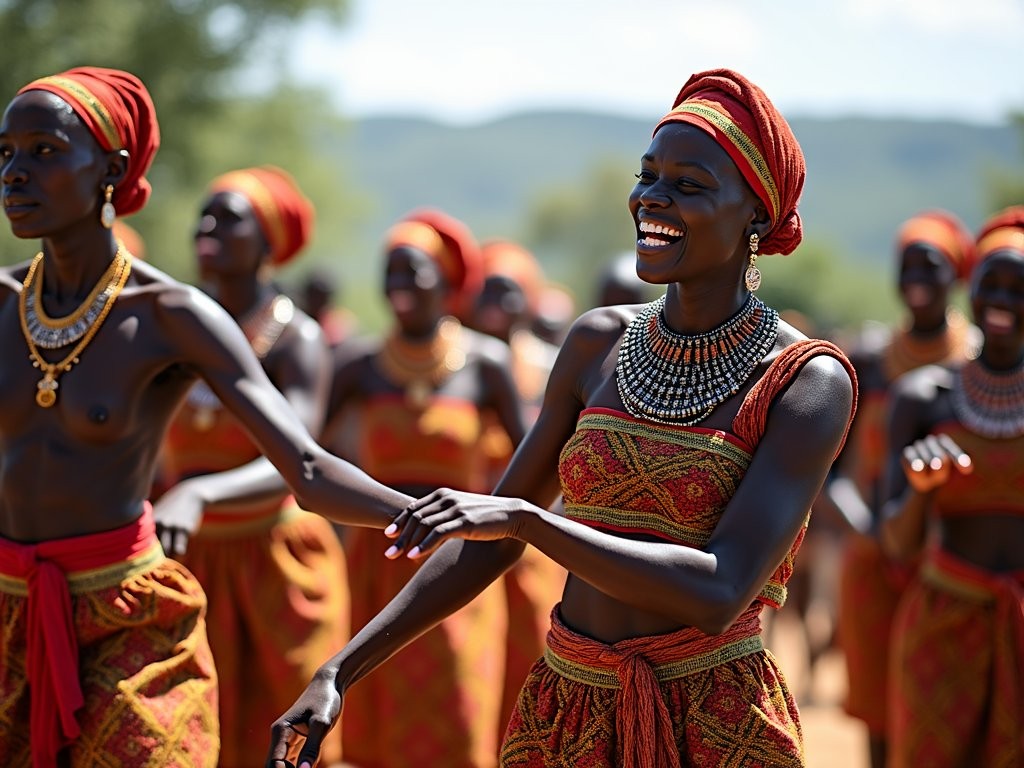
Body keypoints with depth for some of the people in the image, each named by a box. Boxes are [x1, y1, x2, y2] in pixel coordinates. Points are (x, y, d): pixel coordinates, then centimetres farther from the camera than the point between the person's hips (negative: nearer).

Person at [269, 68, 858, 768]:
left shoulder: (808, 382, -12)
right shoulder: (597, 344, 2)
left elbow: (720, 593, -22)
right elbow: (495, 534, 8)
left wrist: (523, 518, -27)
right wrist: (342, 672, 3)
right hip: (565, 710, 4)